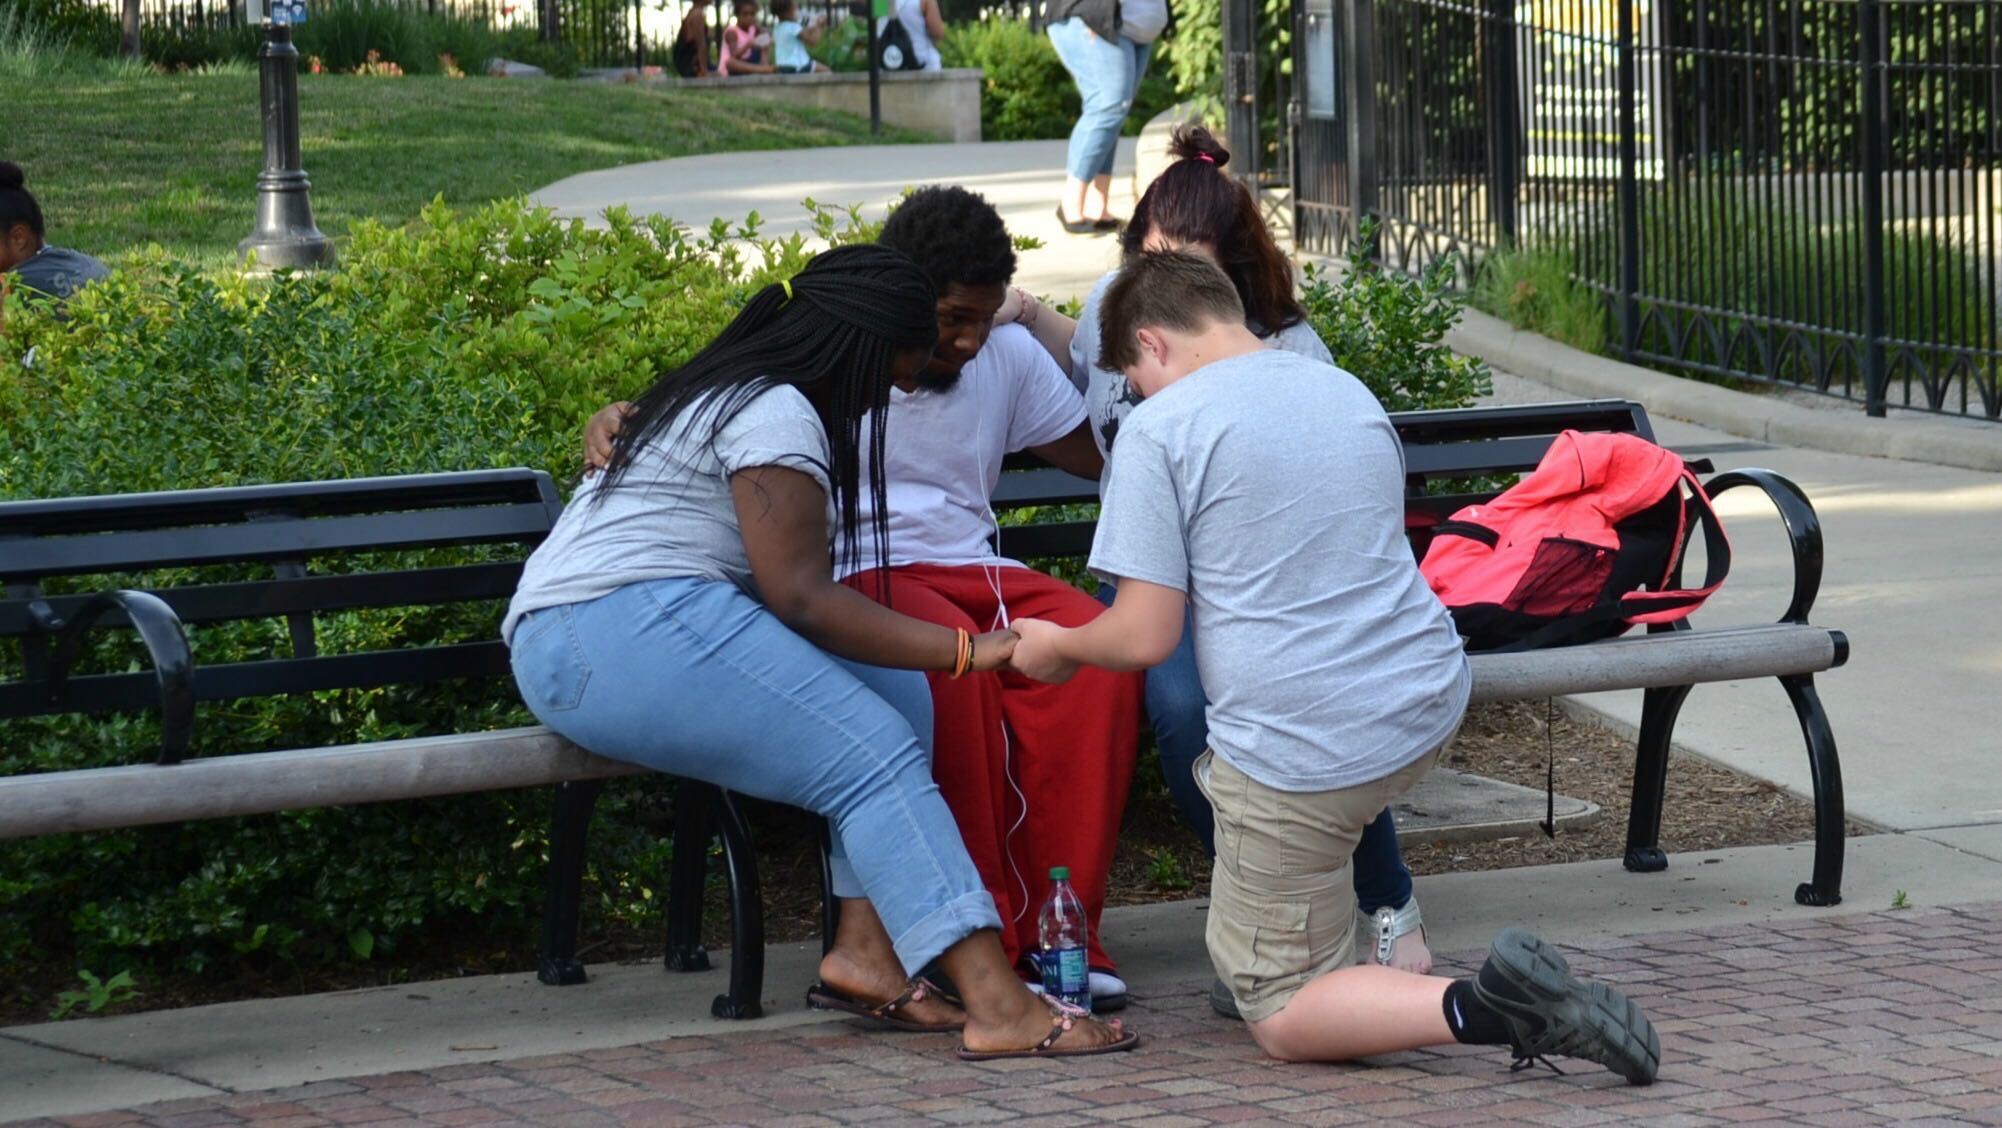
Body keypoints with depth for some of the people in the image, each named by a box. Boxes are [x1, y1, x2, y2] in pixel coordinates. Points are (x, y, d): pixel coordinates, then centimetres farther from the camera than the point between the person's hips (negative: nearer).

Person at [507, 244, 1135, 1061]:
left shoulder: (728, 391, 24)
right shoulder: (776, 413, -9)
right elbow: (799, 599, -16)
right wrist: (964, 649, -15)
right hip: (623, 629, -11)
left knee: (897, 695, 1)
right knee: (873, 753, -20)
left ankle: (864, 949, -12)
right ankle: (997, 1006, -32)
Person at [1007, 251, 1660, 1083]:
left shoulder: (1160, 429, -9)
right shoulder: (1351, 393, 13)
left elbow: (1144, 638, -12)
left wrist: (1057, 647, 10)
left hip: (1303, 751, -8)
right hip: (1430, 703, 8)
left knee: (1282, 1018, 4)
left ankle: (1482, 1009, -20)